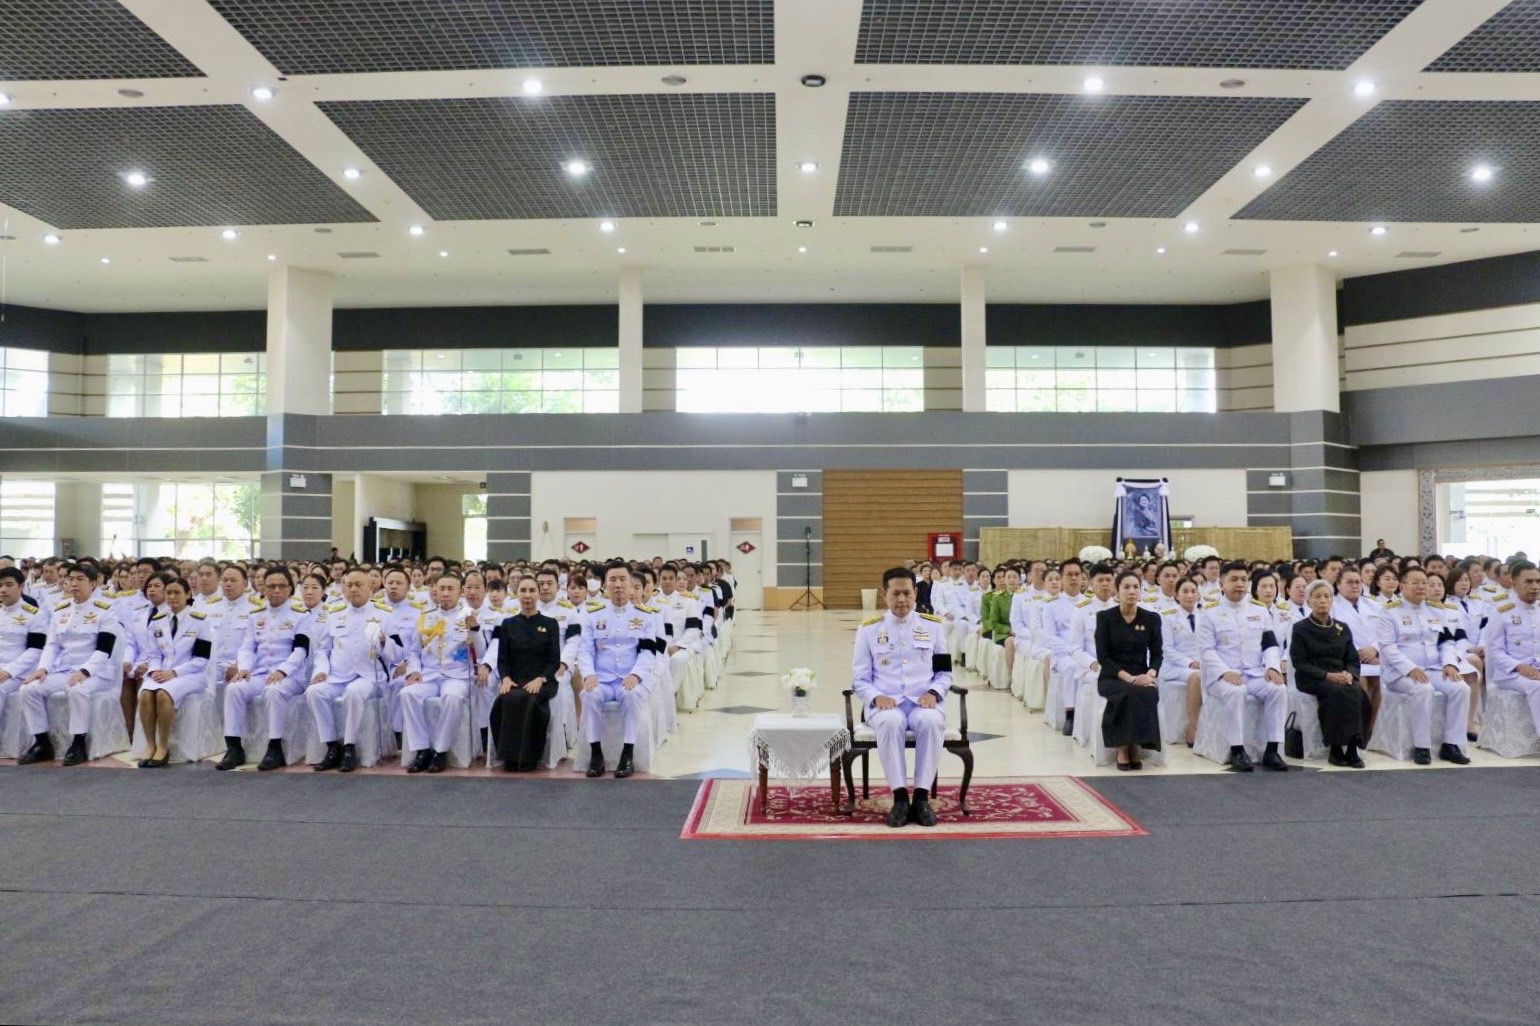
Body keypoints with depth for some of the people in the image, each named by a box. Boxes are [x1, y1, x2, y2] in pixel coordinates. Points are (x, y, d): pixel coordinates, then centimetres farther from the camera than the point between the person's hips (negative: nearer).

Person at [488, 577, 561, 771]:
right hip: (515, 681, 2)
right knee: (507, 699, -33)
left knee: (528, 700, -35)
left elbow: (555, 660, 2)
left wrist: (540, 679, -17)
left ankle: (527, 757, -23)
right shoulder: (508, 624, 14)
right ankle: (510, 756, -20)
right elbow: (502, 659, 9)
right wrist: (505, 678, -12)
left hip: (542, 681, -1)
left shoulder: (550, 624, 8)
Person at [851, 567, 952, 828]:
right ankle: (900, 797, -27)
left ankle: (922, 796, -24)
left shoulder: (932, 625, 10)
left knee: (931, 721, -35)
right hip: (885, 703, -1)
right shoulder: (869, 629, 6)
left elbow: (944, 672, 13)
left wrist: (933, 693, -8)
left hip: (924, 702, 1)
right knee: (890, 722, -37)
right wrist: (876, 697, -15)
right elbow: (860, 679, 6)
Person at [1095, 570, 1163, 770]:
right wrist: (1127, 677, -20)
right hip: (1111, 677, -2)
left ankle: (1135, 745, -21)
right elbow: (1102, 656, -6)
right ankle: (1123, 749, -23)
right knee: (1130, 694, -35)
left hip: (1141, 677, 2)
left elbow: (1156, 653, 5)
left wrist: (1150, 674, -17)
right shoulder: (1105, 617, -1)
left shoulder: (1152, 618, 6)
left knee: (1149, 694, -33)